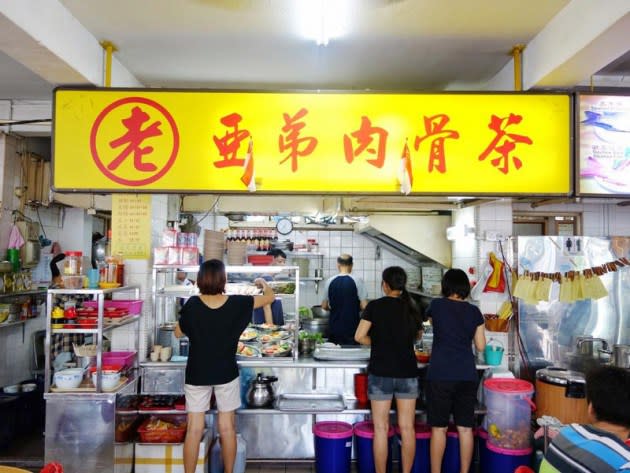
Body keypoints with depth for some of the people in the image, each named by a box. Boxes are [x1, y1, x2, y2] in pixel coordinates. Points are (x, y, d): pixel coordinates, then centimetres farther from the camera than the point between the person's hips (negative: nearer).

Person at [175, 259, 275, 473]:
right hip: (226, 374, 0)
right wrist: (263, 282, 22)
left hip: (197, 374, 0)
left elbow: (178, 332, 3)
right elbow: (270, 296, 2)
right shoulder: (237, 303, -11)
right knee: (227, 428, 11)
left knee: (194, 429, 8)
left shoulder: (193, 304, -12)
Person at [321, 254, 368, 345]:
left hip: (334, 328, 3)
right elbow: (364, 306, -11)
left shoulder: (329, 281, 0)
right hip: (352, 327, -2)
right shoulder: (357, 281, -8)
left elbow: (324, 306, 7)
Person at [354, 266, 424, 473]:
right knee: (407, 428, 10)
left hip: (381, 373, -3)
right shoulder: (411, 308, 3)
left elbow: (359, 336, -10)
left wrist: (377, 342, 6)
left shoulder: (375, 306, -7)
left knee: (381, 428, 5)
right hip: (408, 373, 3)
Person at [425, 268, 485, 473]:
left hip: (440, 375, -2)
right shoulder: (474, 311, 5)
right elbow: (481, 346, 8)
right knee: (465, 428, 9)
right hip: (467, 375, 3)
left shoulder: (436, 305, 0)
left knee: (439, 428, 5)